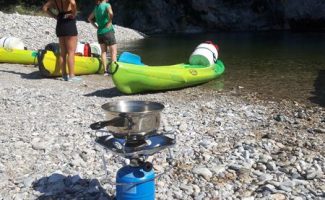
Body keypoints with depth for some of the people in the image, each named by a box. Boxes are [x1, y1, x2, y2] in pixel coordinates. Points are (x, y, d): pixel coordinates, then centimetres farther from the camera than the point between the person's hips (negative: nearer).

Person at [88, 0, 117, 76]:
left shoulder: (96, 7, 13)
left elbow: (89, 18, 21)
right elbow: (110, 13, -29)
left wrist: (96, 26, 14)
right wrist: (109, 23, -15)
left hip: (99, 32, 6)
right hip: (108, 32, -6)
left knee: (103, 51, 11)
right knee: (114, 51, 1)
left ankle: (105, 71, 10)